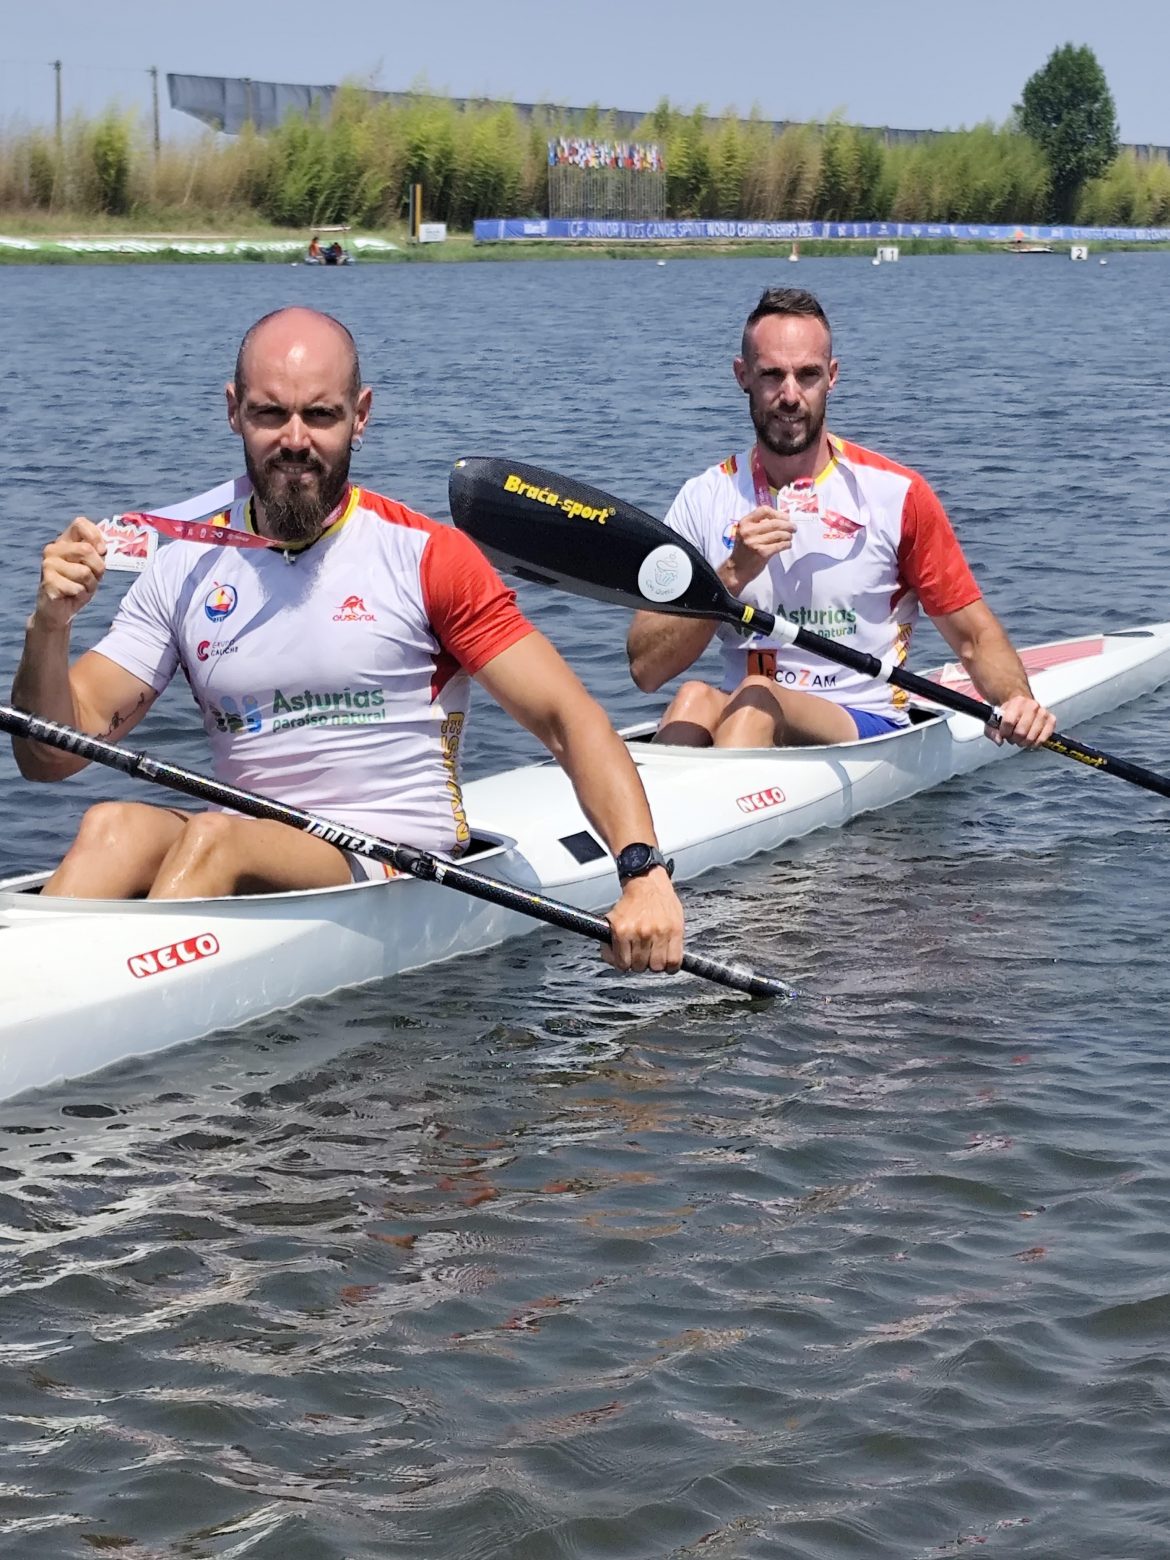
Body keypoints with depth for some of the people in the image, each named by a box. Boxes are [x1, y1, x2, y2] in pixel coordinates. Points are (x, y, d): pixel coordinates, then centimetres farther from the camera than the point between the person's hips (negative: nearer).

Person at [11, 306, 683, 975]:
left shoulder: (426, 557, -2)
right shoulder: (187, 570, 8)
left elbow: (571, 719, -5)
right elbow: (50, 756, 7)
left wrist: (645, 871, -20)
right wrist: (50, 625, -13)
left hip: (405, 871, -3)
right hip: (249, 862, 4)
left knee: (214, 840, -32)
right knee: (116, 826, -27)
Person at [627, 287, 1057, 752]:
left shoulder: (894, 494, 0)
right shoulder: (704, 500, 5)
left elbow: (975, 636, 4)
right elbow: (646, 670, -3)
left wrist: (1015, 698, -18)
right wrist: (734, 575, -16)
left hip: (869, 731, -2)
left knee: (756, 700, -33)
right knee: (694, 699, -31)